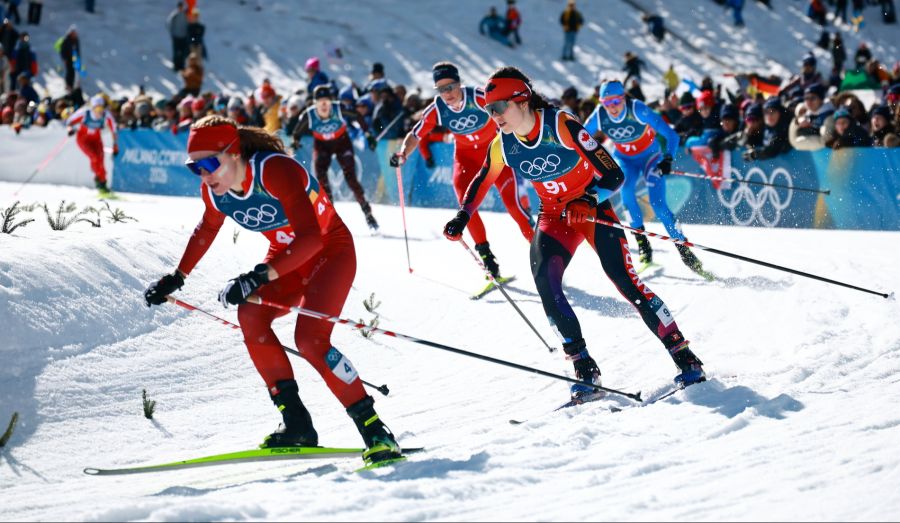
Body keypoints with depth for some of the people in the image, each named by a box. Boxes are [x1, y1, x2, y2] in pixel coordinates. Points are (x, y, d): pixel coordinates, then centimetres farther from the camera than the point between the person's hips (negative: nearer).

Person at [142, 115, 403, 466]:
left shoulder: (274, 171, -31)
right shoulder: (214, 189, -9)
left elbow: (311, 237, -38)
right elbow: (208, 228, 16)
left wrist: (260, 276, -45)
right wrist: (177, 277, 14)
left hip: (331, 251, -7)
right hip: (286, 258, 7)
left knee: (309, 339, -26)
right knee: (250, 314, -19)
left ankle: (375, 431, -19)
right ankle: (297, 425, -13)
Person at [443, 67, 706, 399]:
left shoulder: (562, 127, -24)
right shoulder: (503, 145, -8)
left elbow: (613, 175, -23)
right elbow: (482, 182, 14)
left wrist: (589, 201, -37)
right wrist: (462, 217, 3)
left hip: (593, 207, -4)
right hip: (554, 216, 4)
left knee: (624, 280, -17)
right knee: (544, 278, -21)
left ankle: (686, 359, -10)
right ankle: (584, 368, -15)